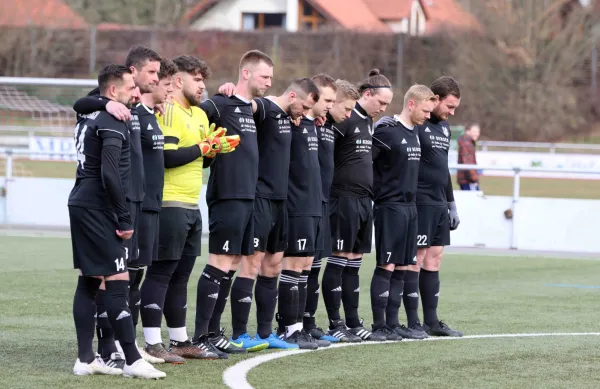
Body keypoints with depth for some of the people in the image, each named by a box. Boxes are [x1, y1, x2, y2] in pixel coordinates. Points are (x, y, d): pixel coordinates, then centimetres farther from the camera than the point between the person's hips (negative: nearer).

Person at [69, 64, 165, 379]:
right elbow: (109, 175, -21)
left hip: (81, 205, 10)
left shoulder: (87, 116, 11)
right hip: (99, 209, -10)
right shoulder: (113, 124, -15)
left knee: (89, 281, 11)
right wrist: (125, 219, -15)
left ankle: (85, 359, 12)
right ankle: (133, 361, -10)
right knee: (118, 282, -9)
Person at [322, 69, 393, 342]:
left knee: (354, 262, 11)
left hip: (364, 200, 8)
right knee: (339, 260, -3)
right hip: (344, 198, -8)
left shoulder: (368, 121, 15)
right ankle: (335, 324, 1)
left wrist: (369, 193, 15)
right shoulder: (346, 119, -12)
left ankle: (353, 323, 15)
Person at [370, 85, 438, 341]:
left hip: (410, 206, 8)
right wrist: (380, 191, -13)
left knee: (402, 267, 8)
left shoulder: (414, 132, 14)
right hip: (390, 207, -8)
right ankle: (379, 326, -2)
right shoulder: (388, 132, -13)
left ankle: (393, 323, 13)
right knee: (386, 266, -6)